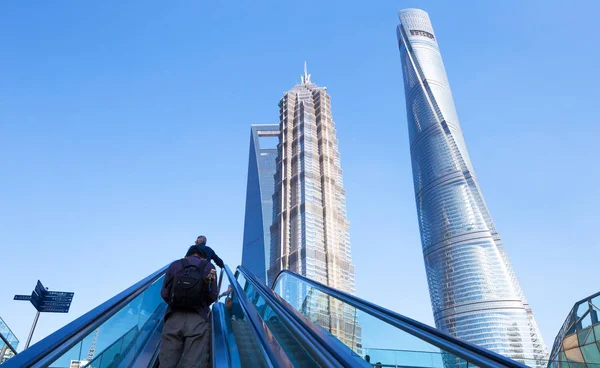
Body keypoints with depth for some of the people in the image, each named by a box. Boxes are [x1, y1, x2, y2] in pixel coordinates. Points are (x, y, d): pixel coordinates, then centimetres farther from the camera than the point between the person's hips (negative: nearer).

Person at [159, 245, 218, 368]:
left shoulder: (174, 265, 14)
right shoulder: (209, 267, 11)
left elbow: (164, 293, 10)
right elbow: (213, 296, 9)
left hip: (174, 318, 1)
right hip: (198, 320, -1)